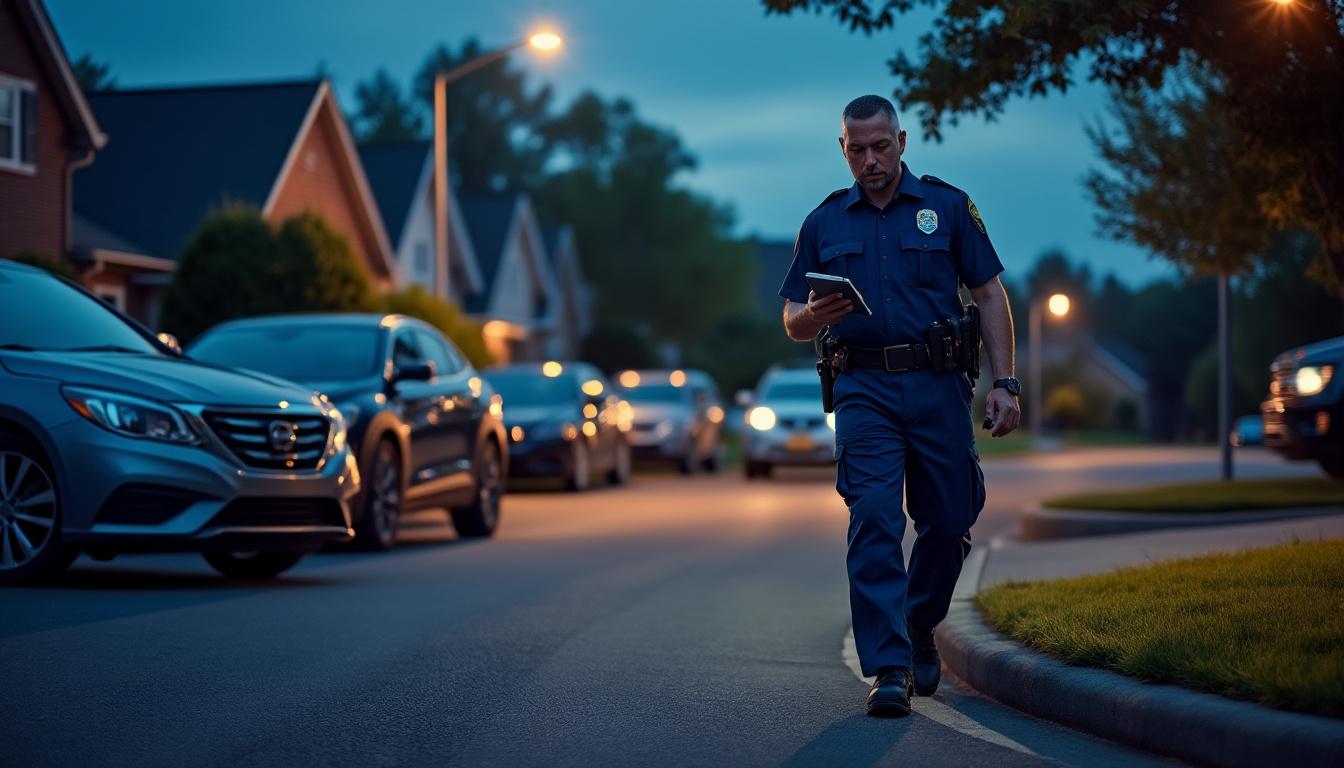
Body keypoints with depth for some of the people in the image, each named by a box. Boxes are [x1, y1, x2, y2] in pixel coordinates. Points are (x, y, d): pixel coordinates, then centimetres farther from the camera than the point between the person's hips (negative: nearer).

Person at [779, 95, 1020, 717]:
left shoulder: (947, 206, 8)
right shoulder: (824, 223, 12)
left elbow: (990, 296, 7)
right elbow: (793, 324, 12)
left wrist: (1004, 382, -2)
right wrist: (814, 316, -13)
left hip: (938, 385, 0)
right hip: (865, 390, 0)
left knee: (949, 520, 4)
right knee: (873, 520, -13)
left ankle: (920, 630, 30)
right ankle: (890, 668, -13)